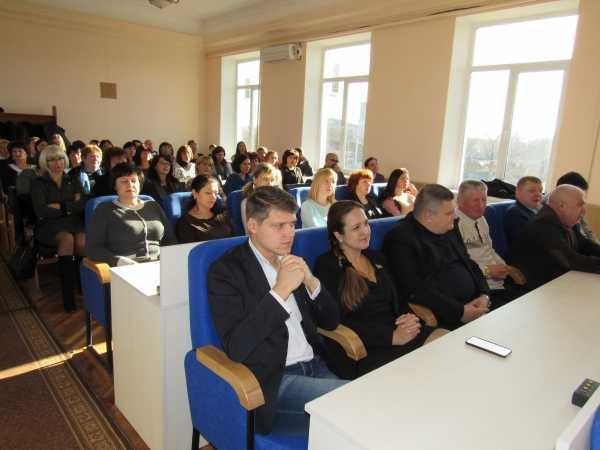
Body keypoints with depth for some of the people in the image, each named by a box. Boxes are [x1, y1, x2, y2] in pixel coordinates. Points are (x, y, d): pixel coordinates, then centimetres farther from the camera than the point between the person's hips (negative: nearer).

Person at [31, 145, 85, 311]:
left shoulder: (73, 182, 19)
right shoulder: (38, 183, 10)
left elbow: (83, 204, 3)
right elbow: (41, 211, -6)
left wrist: (61, 207, -6)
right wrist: (71, 206, -4)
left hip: (74, 222, 2)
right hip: (49, 225, -2)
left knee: (82, 240, -34)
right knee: (67, 239, -36)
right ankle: (67, 294, -35)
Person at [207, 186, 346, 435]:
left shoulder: (292, 261, 10)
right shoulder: (225, 271, -8)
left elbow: (331, 321, 11)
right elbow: (236, 348, -18)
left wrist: (311, 281, -8)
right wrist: (280, 290, -22)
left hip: (316, 367, 6)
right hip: (273, 380, -6)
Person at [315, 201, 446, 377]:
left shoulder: (377, 258, 21)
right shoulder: (327, 266, -2)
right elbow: (339, 321, -9)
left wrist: (410, 318, -4)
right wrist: (392, 337, -17)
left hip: (399, 332, 7)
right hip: (364, 349, -7)